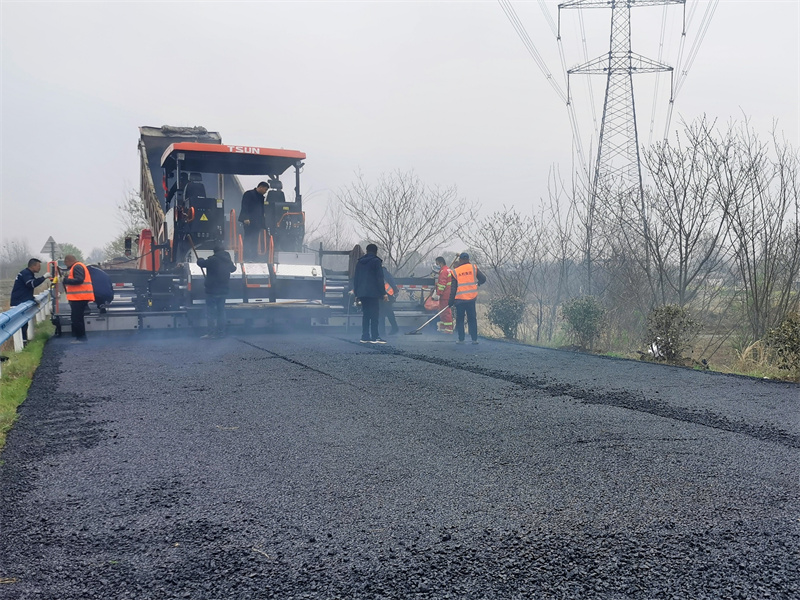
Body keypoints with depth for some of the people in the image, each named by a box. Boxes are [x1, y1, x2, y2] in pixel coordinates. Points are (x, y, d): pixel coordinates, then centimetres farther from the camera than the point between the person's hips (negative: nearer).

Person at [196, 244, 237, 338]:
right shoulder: (228, 260, 6)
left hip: (212, 291, -6)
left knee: (211, 311, -2)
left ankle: (211, 332, -5)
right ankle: (221, 332, 16)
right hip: (224, 291, 6)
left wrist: (201, 259, 14)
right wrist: (234, 265, 49)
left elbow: (200, 263, -10)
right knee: (221, 311, 14)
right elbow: (233, 268, 25)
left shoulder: (212, 260, -16)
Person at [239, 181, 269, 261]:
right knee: (247, 239, -9)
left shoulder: (261, 197, 19)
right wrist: (246, 218, -19)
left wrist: (263, 224, 17)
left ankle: (254, 257, 1)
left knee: (255, 240, 2)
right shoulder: (249, 194, -1)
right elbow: (244, 207, -9)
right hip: (249, 221, -7)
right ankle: (246, 257, -11)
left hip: (257, 222, 7)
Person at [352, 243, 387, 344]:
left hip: (362, 293, 6)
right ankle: (375, 337, -11)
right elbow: (380, 278, -8)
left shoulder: (359, 262, 16)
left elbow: (355, 278, 17)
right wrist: (383, 293, -7)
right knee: (374, 315, -6)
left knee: (365, 315, 10)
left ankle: (365, 337, 7)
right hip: (373, 293, -6)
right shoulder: (376, 261, -3)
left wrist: (356, 293, 20)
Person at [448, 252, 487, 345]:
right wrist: (478, 283, 25)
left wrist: (451, 302, 3)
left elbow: (453, 289, -2)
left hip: (459, 299, -1)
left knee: (460, 319, 9)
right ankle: (474, 339, 8)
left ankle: (461, 339, 8)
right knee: (472, 319, 10)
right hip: (471, 298, 1)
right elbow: (483, 279, 3)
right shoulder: (473, 268, 0)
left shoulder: (455, 272, -2)